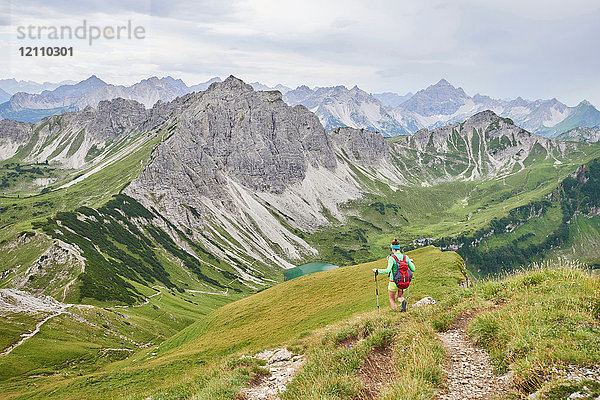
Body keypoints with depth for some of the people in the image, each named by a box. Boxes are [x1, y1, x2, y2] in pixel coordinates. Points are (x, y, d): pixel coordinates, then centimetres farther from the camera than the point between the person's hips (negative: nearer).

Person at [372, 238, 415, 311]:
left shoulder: (392, 258, -16)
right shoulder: (406, 257, -2)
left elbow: (388, 270, -26)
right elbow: (413, 269, 2)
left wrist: (377, 271, -15)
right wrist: (411, 262, 22)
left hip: (394, 282, -4)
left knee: (392, 299, 18)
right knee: (399, 297, 24)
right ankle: (402, 301, -10)